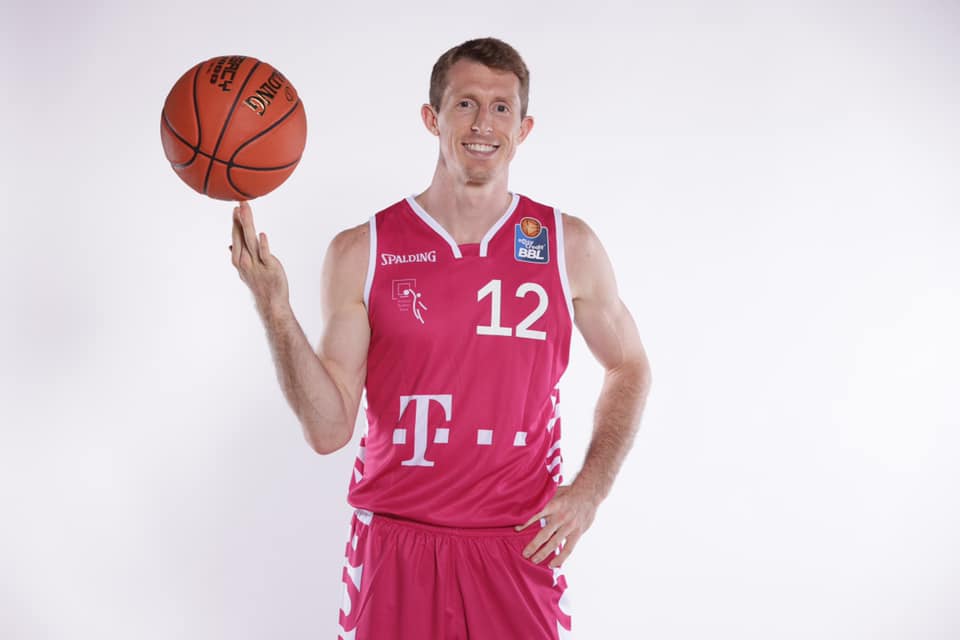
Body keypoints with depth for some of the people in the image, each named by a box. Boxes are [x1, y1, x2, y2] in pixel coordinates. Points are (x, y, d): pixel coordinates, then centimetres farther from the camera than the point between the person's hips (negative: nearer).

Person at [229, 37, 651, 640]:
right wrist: (276, 311, -18)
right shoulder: (360, 254, -4)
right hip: (394, 545, 0)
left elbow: (629, 368, 12)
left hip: (521, 546, 1)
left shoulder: (570, 246, -1)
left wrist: (590, 489, 0)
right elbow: (329, 430, -6)